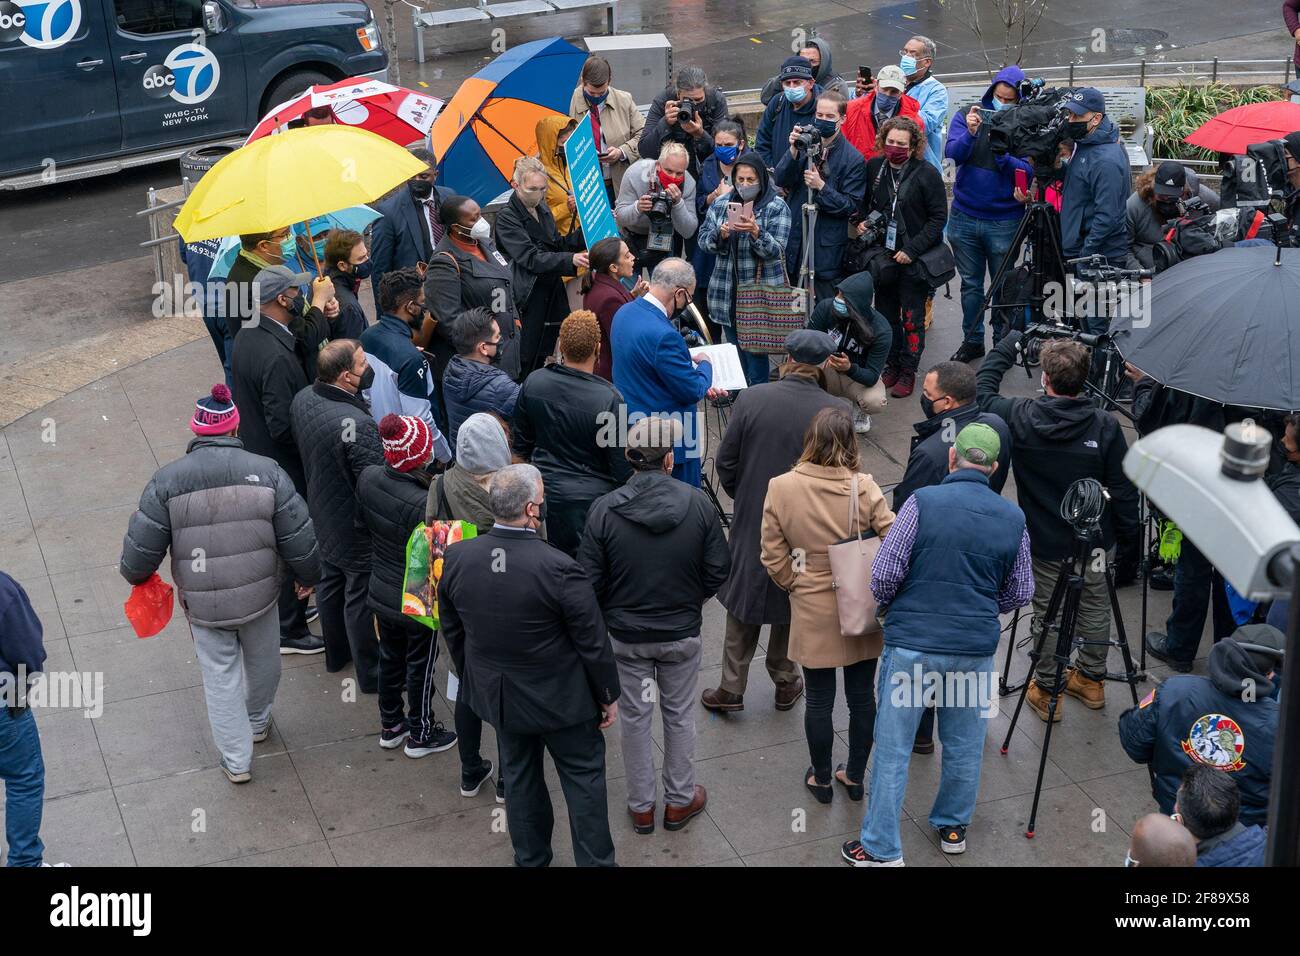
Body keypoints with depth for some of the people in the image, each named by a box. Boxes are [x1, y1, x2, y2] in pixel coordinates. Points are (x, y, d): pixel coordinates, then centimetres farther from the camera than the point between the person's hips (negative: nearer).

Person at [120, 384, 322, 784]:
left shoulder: (168, 480, -14)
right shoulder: (266, 471, -13)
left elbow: (141, 545, -8)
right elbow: (299, 537, -8)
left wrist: (133, 573, 15)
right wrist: (306, 576, 11)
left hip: (202, 603, -1)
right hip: (260, 596, 1)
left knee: (220, 677, 16)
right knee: (263, 661, 26)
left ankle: (236, 761, 25)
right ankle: (258, 723, 51)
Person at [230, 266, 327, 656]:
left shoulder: (246, 338, 0)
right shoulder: (276, 356, -30)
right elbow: (283, 425, -29)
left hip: (256, 455, 10)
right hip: (285, 466, -10)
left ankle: (286, 609, 41)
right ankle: (289, 631, 18)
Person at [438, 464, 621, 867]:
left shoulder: (456, 558, -14)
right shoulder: (559, 569, -29)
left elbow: (452, 632, 1)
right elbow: (593, 642, -18)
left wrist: (472, 678, 18)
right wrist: (608, 696, -2)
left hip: (497, 694, 5)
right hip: (560, 698, -5)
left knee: (520, 777, 23)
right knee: (584, 778, 15)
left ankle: (530, 859, 40)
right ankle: (594, 861, 27)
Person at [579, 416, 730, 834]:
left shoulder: (604, 509, -18)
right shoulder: (698, 504, -15)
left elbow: (589, 581, -12)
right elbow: (718, 570, -8)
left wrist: (612, 612, 8)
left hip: (626, 634, 0)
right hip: (683, 632, 0)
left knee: (634, 718, 16)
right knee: (679, 714, 19)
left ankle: (641, 806, 29)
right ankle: (680, 800, 33)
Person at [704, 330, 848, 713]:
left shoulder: (751, 399, -13)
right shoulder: (836, 411, -16)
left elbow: (726, 462, -6)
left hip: (752, 521, 0)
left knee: (744, 602, 15)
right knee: (792, 604, 19)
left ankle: (732, 688, 20)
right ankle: (785, 683, 31)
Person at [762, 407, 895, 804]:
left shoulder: (781, 488, -13)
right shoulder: (864, 488, -16)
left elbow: (773, 556, -7)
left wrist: (796, 585, 8)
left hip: (812, 611, 0)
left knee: (819, 700, 14)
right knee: (862, 695, 17)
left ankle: (821, 779, 30)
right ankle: (855, 776, 32)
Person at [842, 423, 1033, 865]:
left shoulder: (923, 502, -12)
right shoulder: (1013, 518, 0)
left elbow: (884, 574, -12)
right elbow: (1020, 593, 8)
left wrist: (889, 610, 10)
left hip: (912, 644, -3)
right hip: (976, 647, 3)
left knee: (893, 748, 5)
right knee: (964, 746, 20)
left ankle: (881, 847, 12)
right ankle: (953, 828, 36)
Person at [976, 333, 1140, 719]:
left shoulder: (1020, 418, -19)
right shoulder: (1105, 425, -17)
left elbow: (983, 389, 3)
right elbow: (1124, 494, -11)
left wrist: (1009, 344, 11)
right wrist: (1128, 545, 1)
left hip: (1045, 542, -1)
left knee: (1047, 614, 15)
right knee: (1095, 606, 21)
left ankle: (1046, 691, 29)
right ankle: (1091, 680, 39)